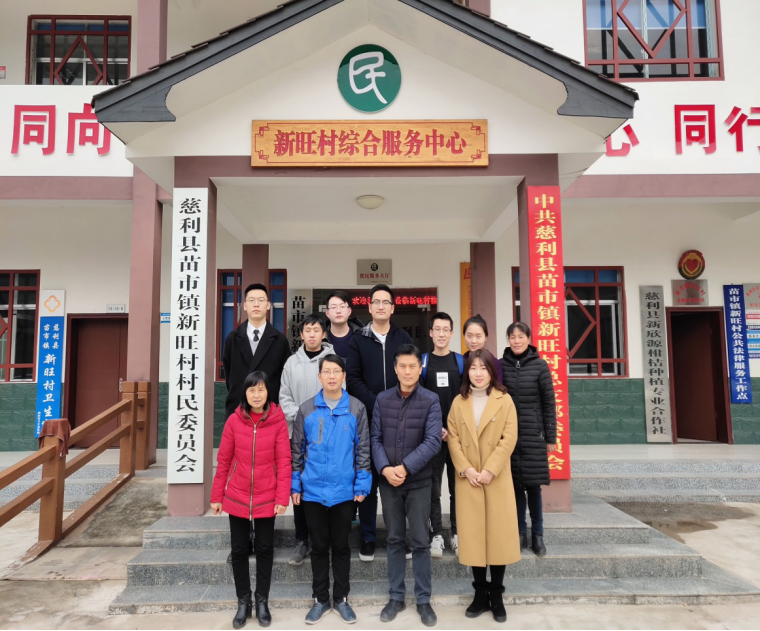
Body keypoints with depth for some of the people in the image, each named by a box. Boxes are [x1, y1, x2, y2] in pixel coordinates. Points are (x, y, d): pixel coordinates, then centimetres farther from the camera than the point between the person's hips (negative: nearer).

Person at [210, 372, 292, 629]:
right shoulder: (234, 420, -5)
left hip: (266, 498, -1)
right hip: (237, 497, 1)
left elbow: (284, 461, -8)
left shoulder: (278, 421, -9)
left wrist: (283, 497, -12)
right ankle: (243, 602, 29)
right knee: (239, 550, 11)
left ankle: (262, 601, 29)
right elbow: (223, 460, 0)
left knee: (265, 549, 12)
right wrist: (217, 496, 2)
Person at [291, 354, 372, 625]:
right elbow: (296, 450, 4)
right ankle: (320, 599, 29)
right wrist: (294, 485, 2)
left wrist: (361, 484, -4)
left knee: (341, 546, 13)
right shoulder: (306, 409, 0)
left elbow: (363, 449, 0)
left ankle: (341, 598, 28)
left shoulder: (356, 408, -2)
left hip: (345, 491, 0)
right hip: (313, 491, 1)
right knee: (319, 546, 13)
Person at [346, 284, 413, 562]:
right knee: (368, 479, 5)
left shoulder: (403, 338, 8)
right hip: (368, 418, -1)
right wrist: (376, 406, -12)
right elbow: (353, 379, -3)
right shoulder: (358, 340, 6)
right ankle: (368, 538, 17)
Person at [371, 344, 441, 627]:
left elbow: (433, 441, -14)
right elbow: (375, 438, 1)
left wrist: (405, 467, -19)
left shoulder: (431, 400, -6)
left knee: (420, 541, 7)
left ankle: (423, 600, 22)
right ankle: (396, 597, 26)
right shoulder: (382, 399, 2)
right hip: (388, 481, 2)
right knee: (394, 540, 13)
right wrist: (384, 468, -14)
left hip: (419, 482, -2)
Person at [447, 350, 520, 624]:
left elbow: (509, 439, -7)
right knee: (473, 536, 7)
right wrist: (466, 470, -11)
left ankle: (497, 595, 18)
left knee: (499, 535, 4)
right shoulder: (458, 402, 7)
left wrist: (489, 470, -14)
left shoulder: (504, 400, 1)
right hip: (467, 479, 2)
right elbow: (453, 439, 2)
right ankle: (480, 594, 20)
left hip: (497, 478, -1)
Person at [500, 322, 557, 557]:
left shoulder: (540, 365, -1)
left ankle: (537, 534, 17)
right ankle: (521, 532, 19)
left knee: (533, 484, 3)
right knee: (515, 484, 6)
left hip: (533, 434, -1)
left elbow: (549, 403, 0)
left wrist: (551, 437, -1)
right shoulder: (500, 365, 3)